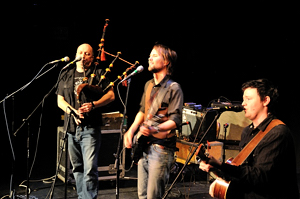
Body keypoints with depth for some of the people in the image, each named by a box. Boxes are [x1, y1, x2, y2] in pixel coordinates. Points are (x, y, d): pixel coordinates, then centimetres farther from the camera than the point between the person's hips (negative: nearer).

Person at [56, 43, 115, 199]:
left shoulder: (98, 74, 5)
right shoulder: (66, 76, 16)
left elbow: (111, 95, -2)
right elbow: (60, 101, 11)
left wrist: (93, 105, -18)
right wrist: (73, 111, -8)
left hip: (90, 128, -5)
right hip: (72, 128, 5)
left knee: (89, 168, -13)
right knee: (77, 168, 13)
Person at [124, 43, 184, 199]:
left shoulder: (173, 89, -10)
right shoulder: (148, 85, 15)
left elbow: (175, 120, -16)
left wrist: (155, 129, -31)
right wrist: (131, 131, 12)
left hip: (161, 148, -8)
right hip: (143, 146, 8)